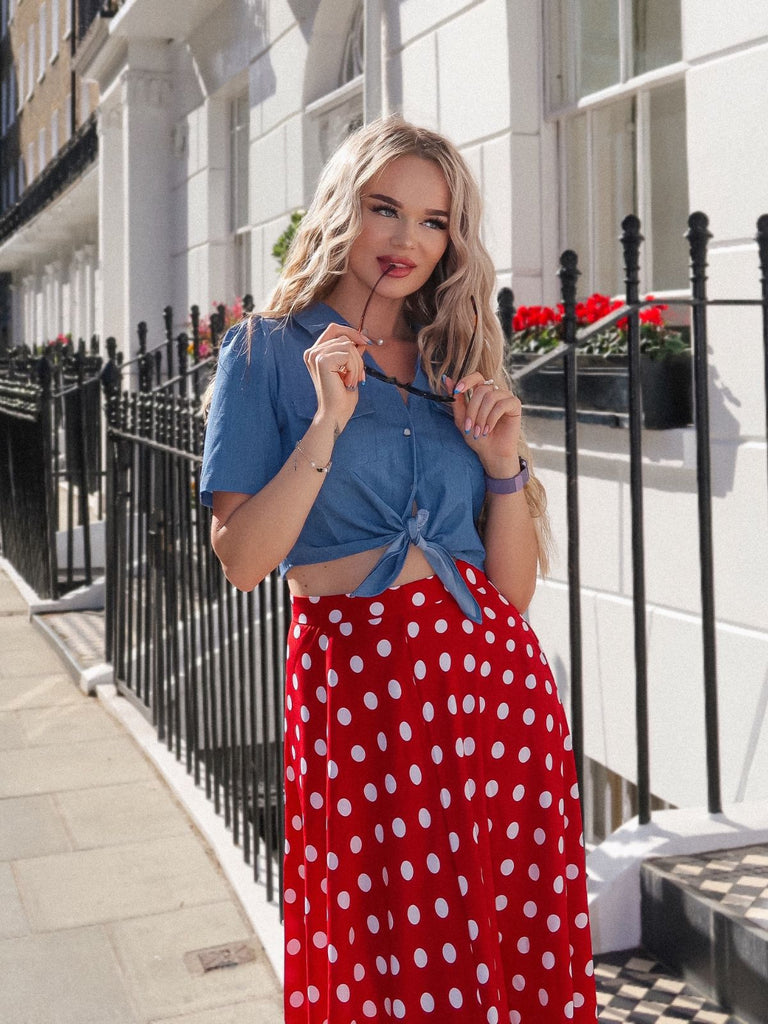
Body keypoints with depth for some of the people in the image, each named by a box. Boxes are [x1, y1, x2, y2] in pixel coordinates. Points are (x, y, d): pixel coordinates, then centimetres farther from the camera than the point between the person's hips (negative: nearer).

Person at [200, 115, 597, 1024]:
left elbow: (514, 587, 10)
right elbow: (240, 559, -9)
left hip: (495, 674, 4)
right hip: (357, 685, -4)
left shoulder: (457, 362, 13)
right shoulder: (270, 349, 2)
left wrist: (503, 461, -4)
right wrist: (329, 424, -16)